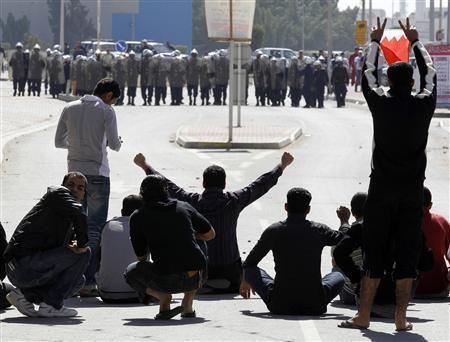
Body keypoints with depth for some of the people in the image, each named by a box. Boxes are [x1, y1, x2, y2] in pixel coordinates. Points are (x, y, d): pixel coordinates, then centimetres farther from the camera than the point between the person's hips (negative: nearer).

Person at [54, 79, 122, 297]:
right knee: (95, 227, -2)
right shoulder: (106, 111, -5)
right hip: (97, 173, -4)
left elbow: (59, 142, 10)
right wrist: (116, 143, 12)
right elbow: (114, 143, -10)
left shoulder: (70, 109, 8)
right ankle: (88, 281, -9)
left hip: (74, 172, 4)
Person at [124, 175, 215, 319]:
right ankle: (188, 304, 20)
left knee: (131, 272, 26)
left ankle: (163, 296, 0)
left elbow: (141, 256, 11)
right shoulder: (184, 207, 10)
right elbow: (210, 234, 19)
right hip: (196, 278, 3)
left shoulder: (138, 217, 3)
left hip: (167, 281, -3)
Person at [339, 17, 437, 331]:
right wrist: (415, 42, 30)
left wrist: (375, 41, 28)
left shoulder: (381, 103, -5)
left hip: (382, 190, 0)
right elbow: (430, 72, 16)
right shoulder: (424, 105, -2)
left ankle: (364, 315, 5)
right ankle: (401, 318, 1)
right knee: (407, 255, 2)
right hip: (413, 191, 1)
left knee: (374, 254, 3)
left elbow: (368, 72, 13)